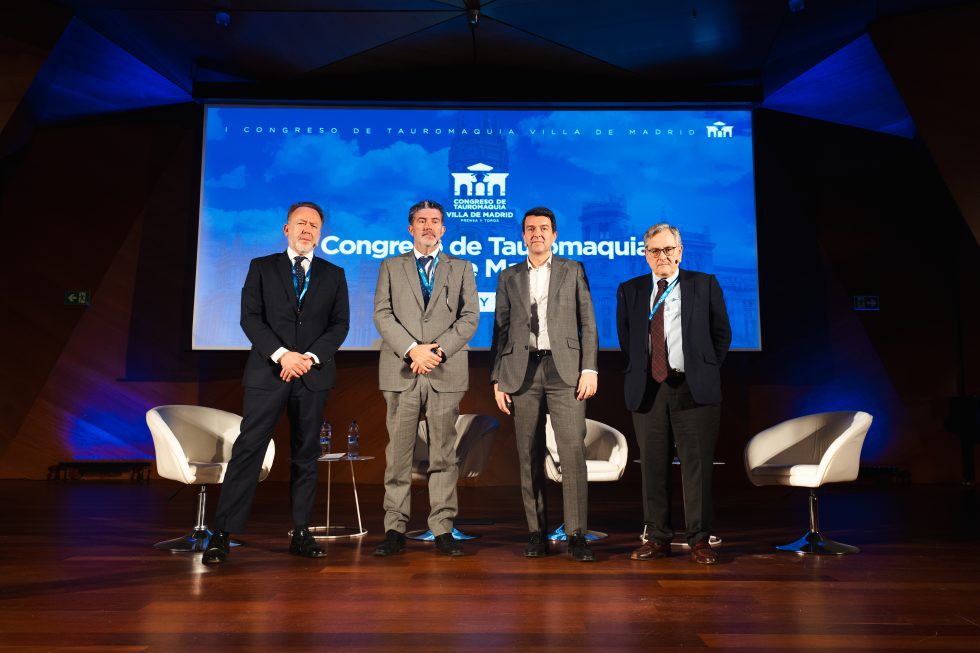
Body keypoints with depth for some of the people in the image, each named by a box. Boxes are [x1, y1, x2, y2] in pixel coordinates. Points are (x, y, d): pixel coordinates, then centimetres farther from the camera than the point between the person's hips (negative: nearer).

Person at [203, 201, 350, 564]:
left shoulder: (333, 275, 12)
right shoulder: (262, 267, 9)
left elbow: (340, 324, 4)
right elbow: (250, 317, -1)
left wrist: (311, 357, -11)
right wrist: (282, 354, -15)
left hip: (313, 375, 2)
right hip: (268, 372, -1)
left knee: (306, 454, 6)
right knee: (248, 449, -5)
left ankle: (301, 534, 13)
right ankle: (222, 533, 1)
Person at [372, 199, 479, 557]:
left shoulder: (461, 268, 14)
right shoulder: (391, 267, 14)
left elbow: (470, 317, 3)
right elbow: (382, 314, 2)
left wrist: (438, 349, -11)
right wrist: (412, 350, -13)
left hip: (446, 372, 0)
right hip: (401, 373, 0)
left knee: (443, 453, 2)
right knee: (398, 453, 2)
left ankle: (443, 529, 9)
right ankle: (395, 529, 9)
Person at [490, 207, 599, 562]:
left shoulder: (573, 271, 12)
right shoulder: (509, 277, 15)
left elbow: (587, 323, 7)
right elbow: (500, 330, 13)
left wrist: (589, 368, -4)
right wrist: (498, 379, 5)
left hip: (565, 370, -1)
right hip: (522, 372, 2)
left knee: (573, 452, -9)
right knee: (529, 457, 3)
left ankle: (576, 535, -3)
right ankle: (537, 534, 11)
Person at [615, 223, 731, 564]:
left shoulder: (704, 284, 6)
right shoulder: (629, 290, 10)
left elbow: (722, 332, 11)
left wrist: (706, 370, 5)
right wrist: (639, 372, 10)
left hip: (693, 389, -2)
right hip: (647, 389, 2)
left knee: (697, 465, -1)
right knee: (653, 466, 4)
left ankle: (700, 540, 8)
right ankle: (657, 538, 14)